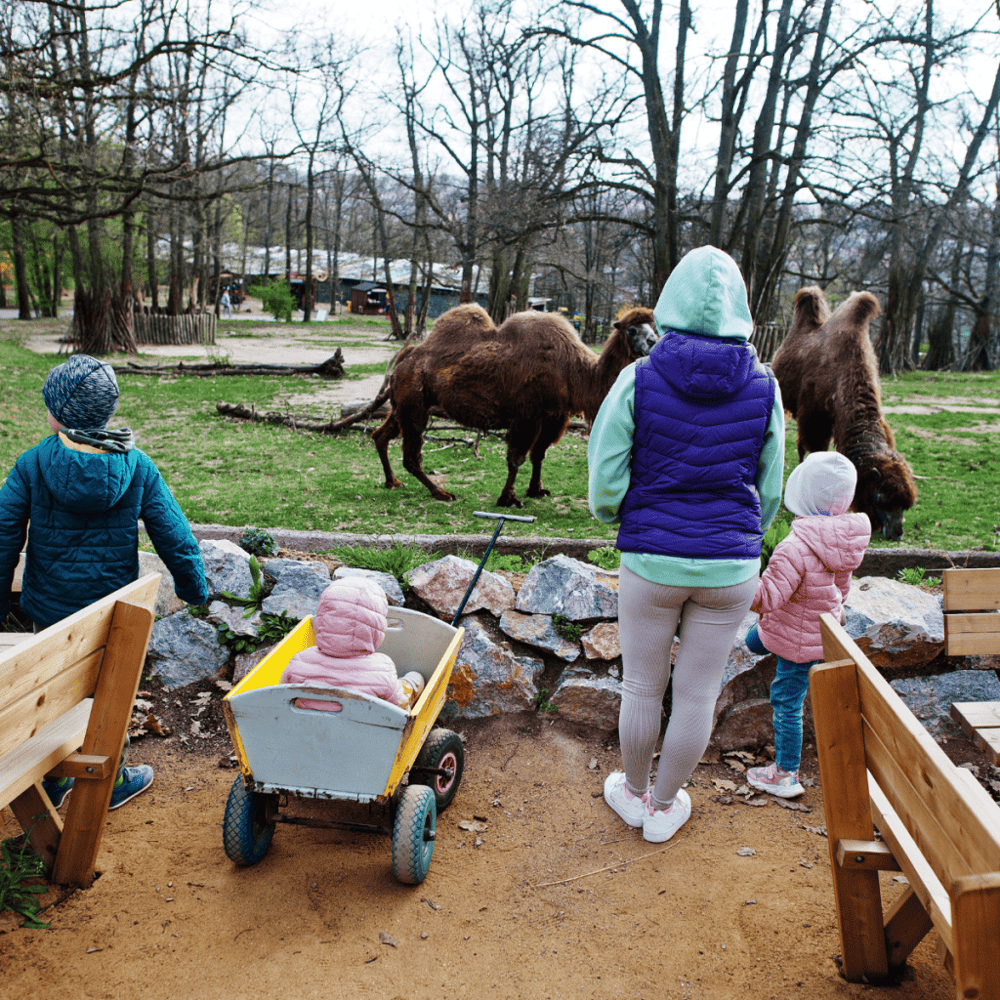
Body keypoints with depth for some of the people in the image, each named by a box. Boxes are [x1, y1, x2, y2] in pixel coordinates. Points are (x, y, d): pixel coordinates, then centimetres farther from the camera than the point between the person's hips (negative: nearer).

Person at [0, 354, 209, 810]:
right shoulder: (136, 466, -13)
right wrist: (194, 588, 6)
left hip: (50, 605, 1)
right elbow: (175, 537, -9)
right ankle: (111, 781, 32)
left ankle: (54, 781, 34)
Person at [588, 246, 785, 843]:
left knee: (642, 688, 17)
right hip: (730, 568, 2)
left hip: (651, 561, -1)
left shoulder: (639, 380, -11)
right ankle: (664, 807, 33)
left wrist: (615, 514, 14)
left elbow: (605, 480, -8)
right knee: (698, 694, 15)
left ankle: (634, 792, 39)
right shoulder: (763, 388, -5)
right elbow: (769, 491, 5)